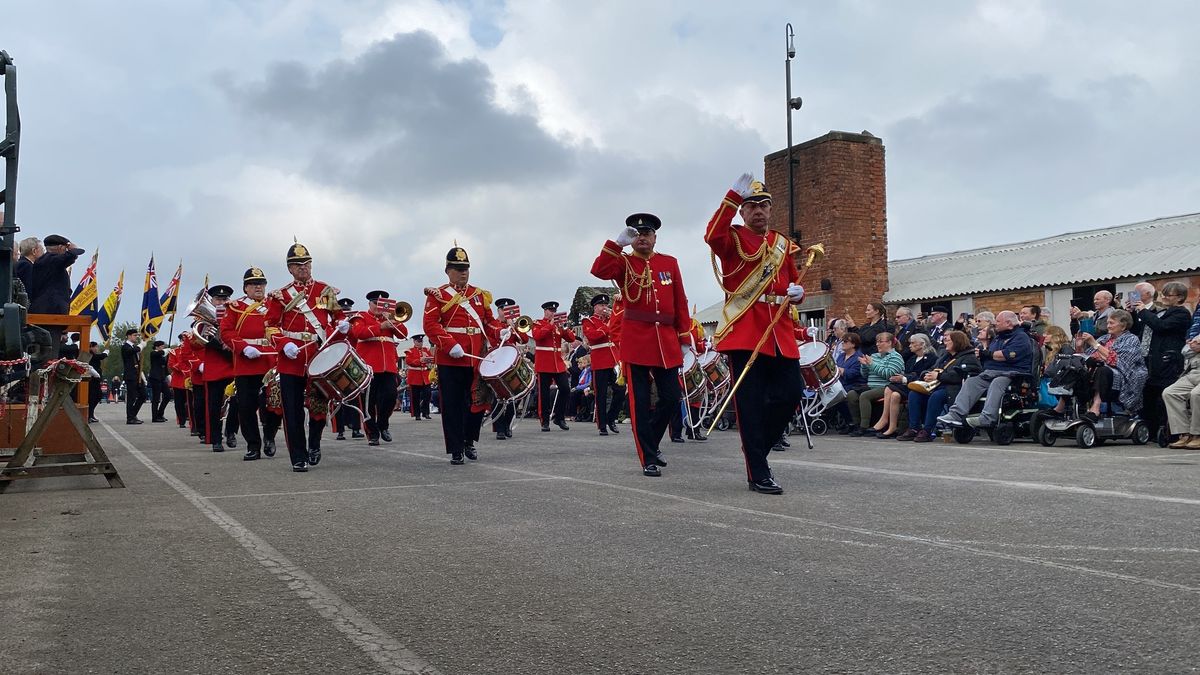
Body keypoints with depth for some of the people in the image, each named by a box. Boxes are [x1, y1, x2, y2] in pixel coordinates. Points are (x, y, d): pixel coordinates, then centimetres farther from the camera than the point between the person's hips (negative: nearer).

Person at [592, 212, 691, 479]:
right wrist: (618, 243, -22)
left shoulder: (670, 263, 12)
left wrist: (685, 339, 8)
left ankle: (650, 442, 29)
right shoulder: (624, 262, 4)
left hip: (666, 341, 3)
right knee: (640, 402, -1)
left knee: (671, 398, 5)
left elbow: (681, 303, 12)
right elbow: (599, 270, -17)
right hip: (636, 341, -3)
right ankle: (648, 459, 6)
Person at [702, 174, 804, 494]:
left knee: (791, 393, 3)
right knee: (750, 404, -4)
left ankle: (757, 447, 24)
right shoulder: (733, 239, 1)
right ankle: (758, 474, 2)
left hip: (780, 333, 6)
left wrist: (797, 292, 0)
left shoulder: (783, 244, 17)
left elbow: (794, 282, 25)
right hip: (744, 332, -5)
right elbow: (712, 236, -23)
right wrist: (734, 195, -28)